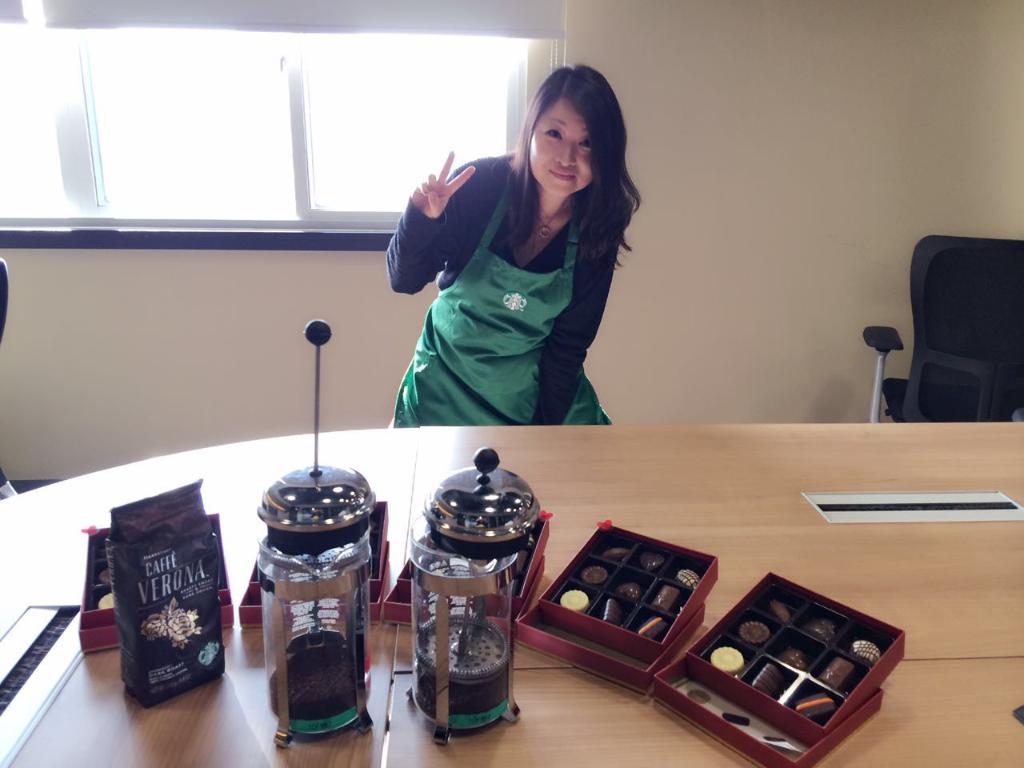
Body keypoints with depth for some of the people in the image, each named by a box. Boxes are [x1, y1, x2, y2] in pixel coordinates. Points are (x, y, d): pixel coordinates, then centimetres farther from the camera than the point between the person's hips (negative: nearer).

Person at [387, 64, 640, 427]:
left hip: (538, 388, 2)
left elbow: (569, 344, -9)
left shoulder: (597, 231, -15)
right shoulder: (478, 184, -21)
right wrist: (421, 218, -33)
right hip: (450, 380, -1)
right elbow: (404, 281, -15)